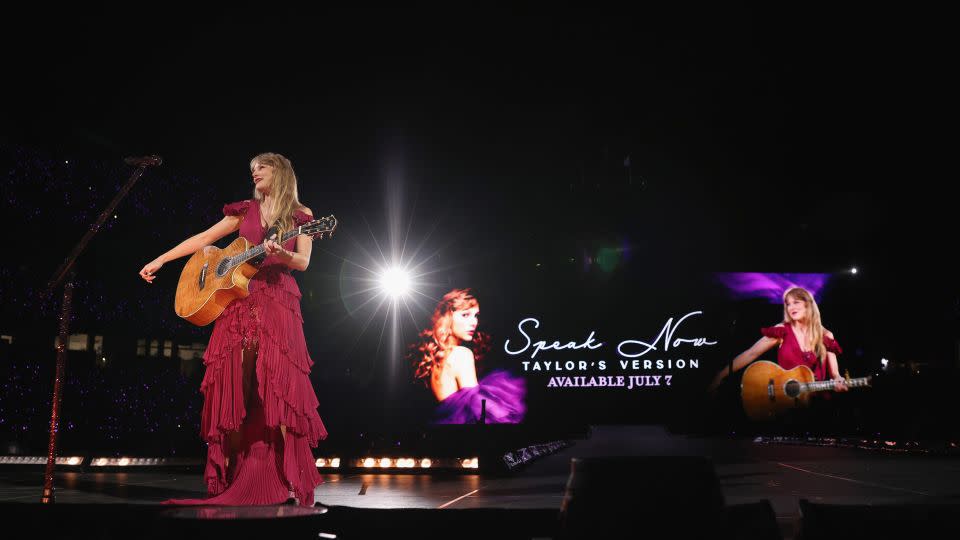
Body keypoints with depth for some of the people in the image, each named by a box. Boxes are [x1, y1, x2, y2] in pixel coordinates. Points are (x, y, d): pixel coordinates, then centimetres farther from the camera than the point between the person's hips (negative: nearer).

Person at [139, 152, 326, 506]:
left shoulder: (300, 216, 10)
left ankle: (290, 484, -10)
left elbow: (303, 263, 0)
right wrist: (160, 260, 11)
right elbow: (202, 239, 16)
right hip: (240, 302, 3)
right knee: (234, 387, -3)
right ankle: (233, 479, 5)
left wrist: (282, 255, -21)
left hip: (280, 304, -3)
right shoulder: (246, 210, 17)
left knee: (279, 388, -12)